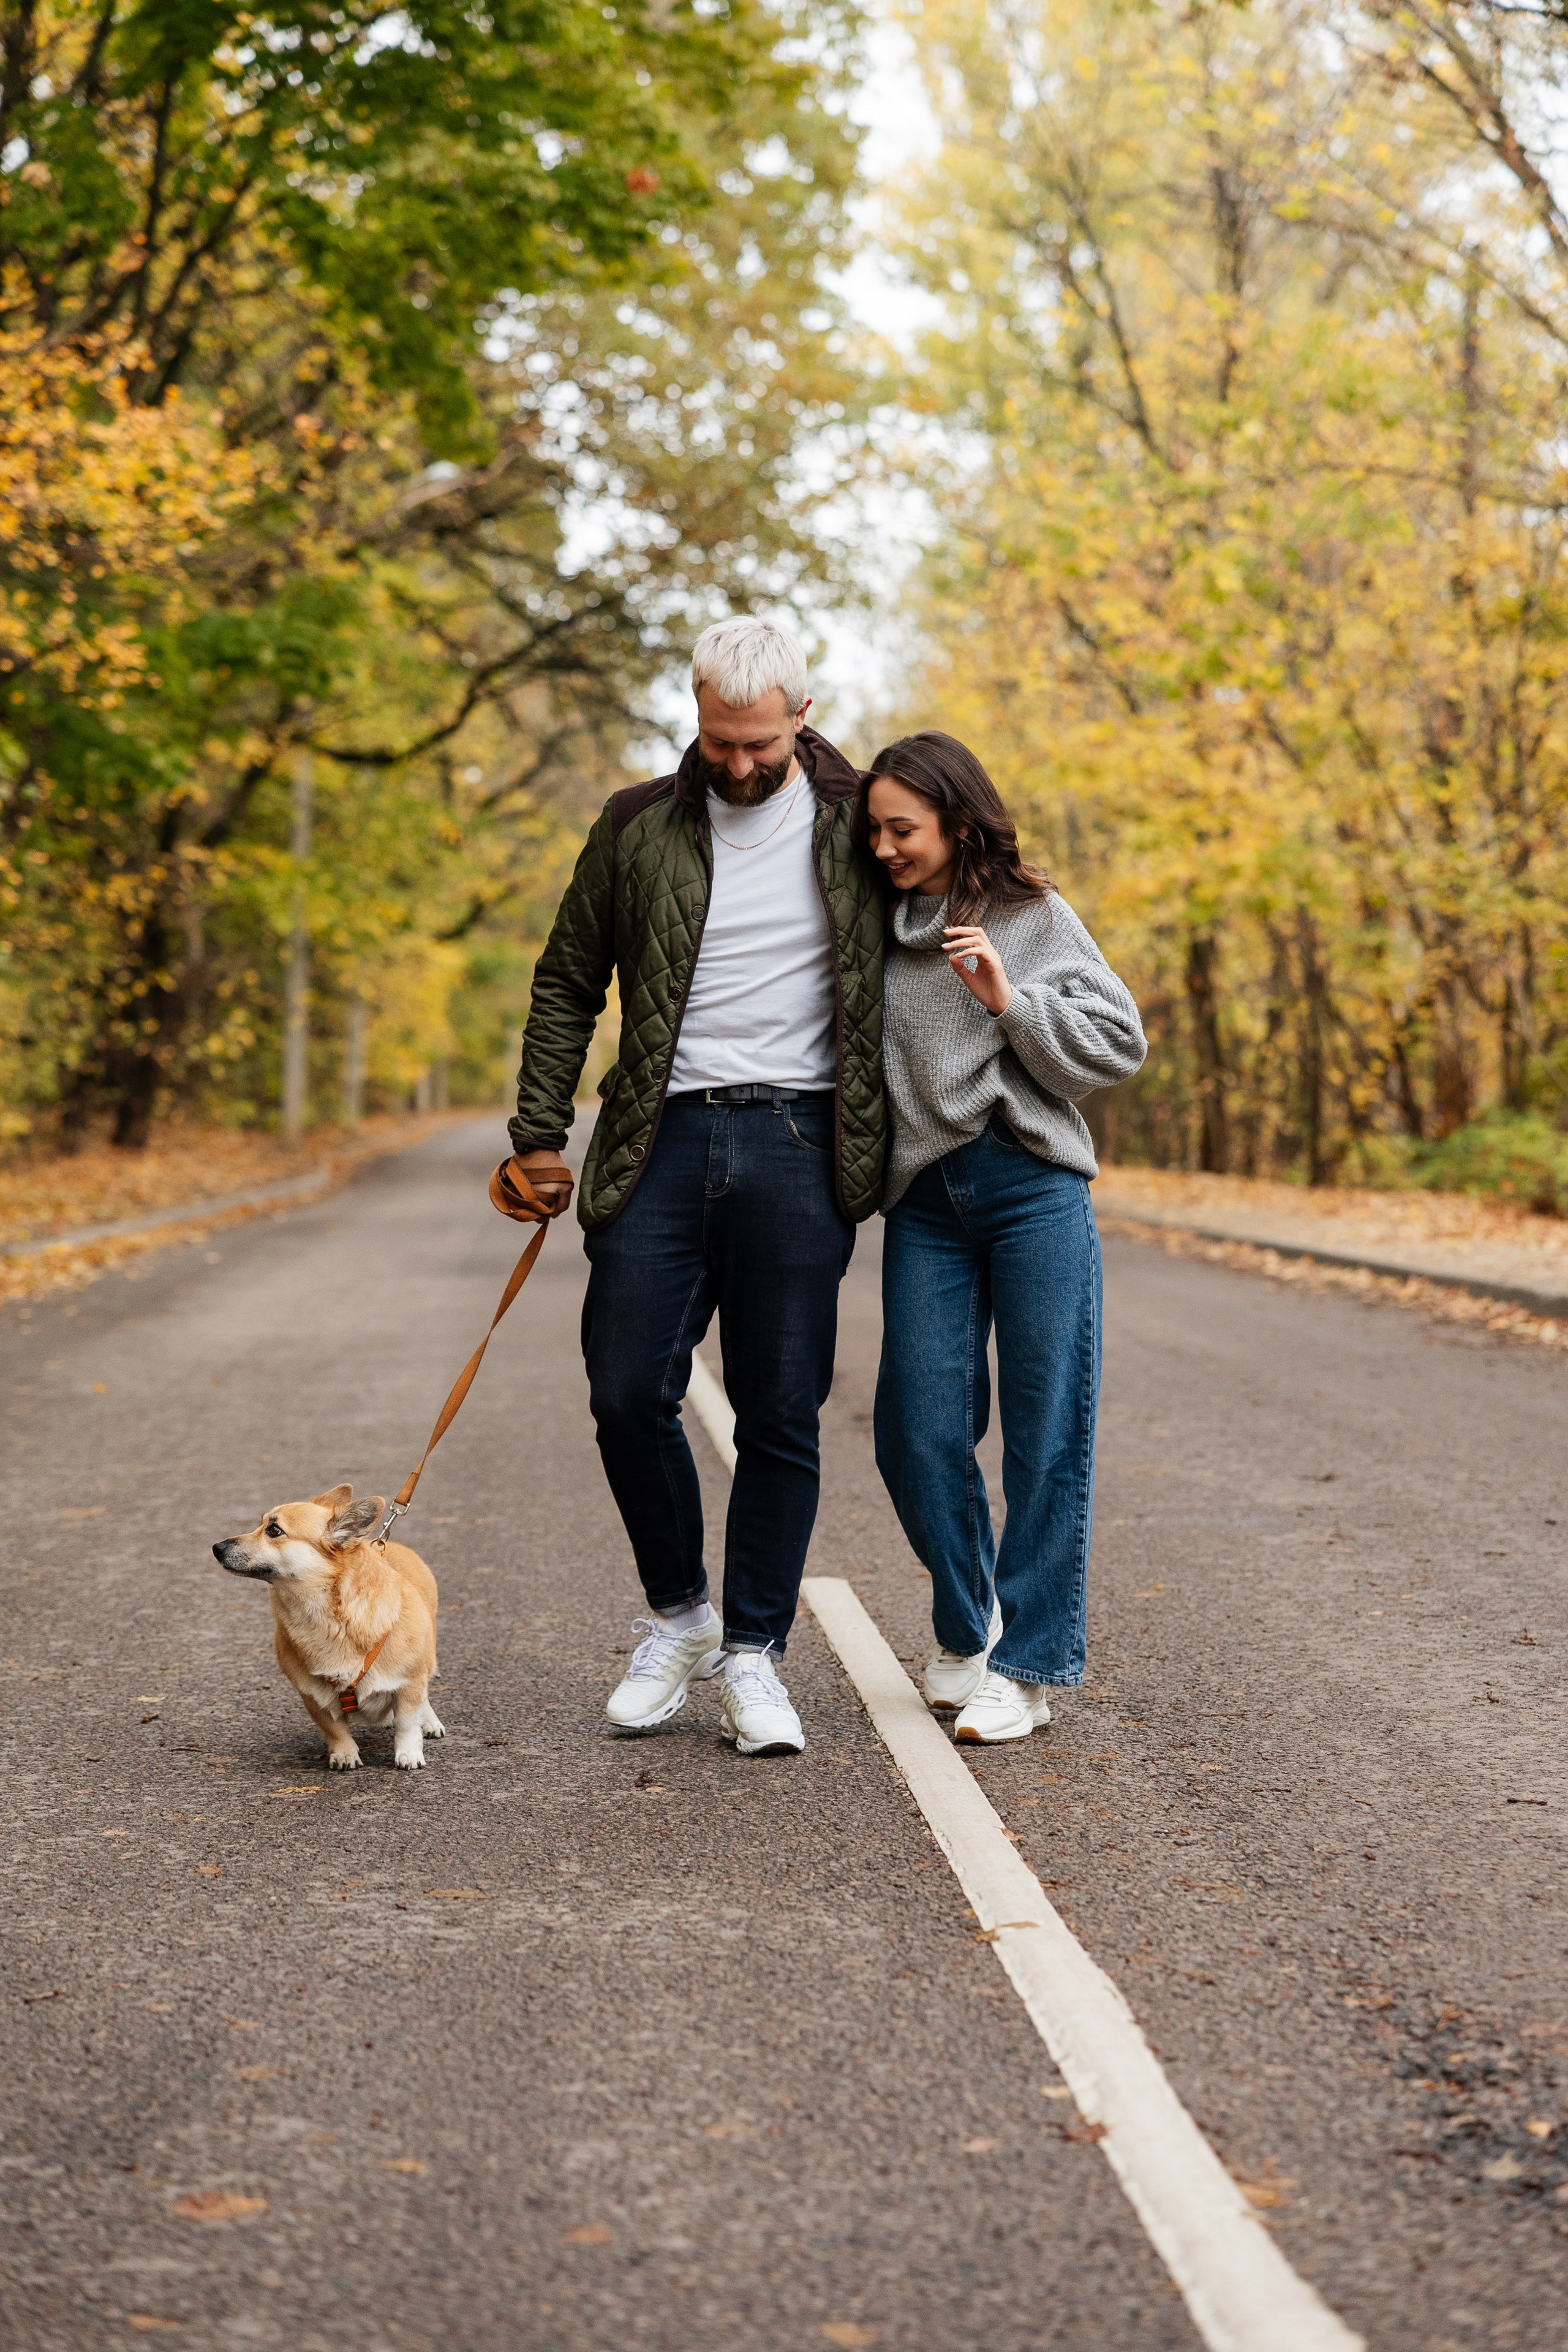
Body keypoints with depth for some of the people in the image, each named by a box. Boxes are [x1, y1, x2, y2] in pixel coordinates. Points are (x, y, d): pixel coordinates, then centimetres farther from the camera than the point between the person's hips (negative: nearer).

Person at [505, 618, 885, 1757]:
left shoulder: (860, 820, 4)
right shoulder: (639, 826, 6)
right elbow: (569, 984, 13)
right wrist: (540, 1134, 6)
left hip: (798, 1147, -1)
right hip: (663, 1142, 1)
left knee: (780, 1415, 1)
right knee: (630, 1394, -2)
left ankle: (754, 1654, 12)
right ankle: (677, 1615, 19)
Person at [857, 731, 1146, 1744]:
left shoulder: (1035, 918, 3)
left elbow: (1119, 1044, 0)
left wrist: (1010, 1001, -12)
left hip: (1034, 1188, -3)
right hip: (924, 1201, 3)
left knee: (1046, 1433, -1)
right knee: (920, 1434, 0)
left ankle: (1029, 1666, 8)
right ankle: (967, 1629, 23)